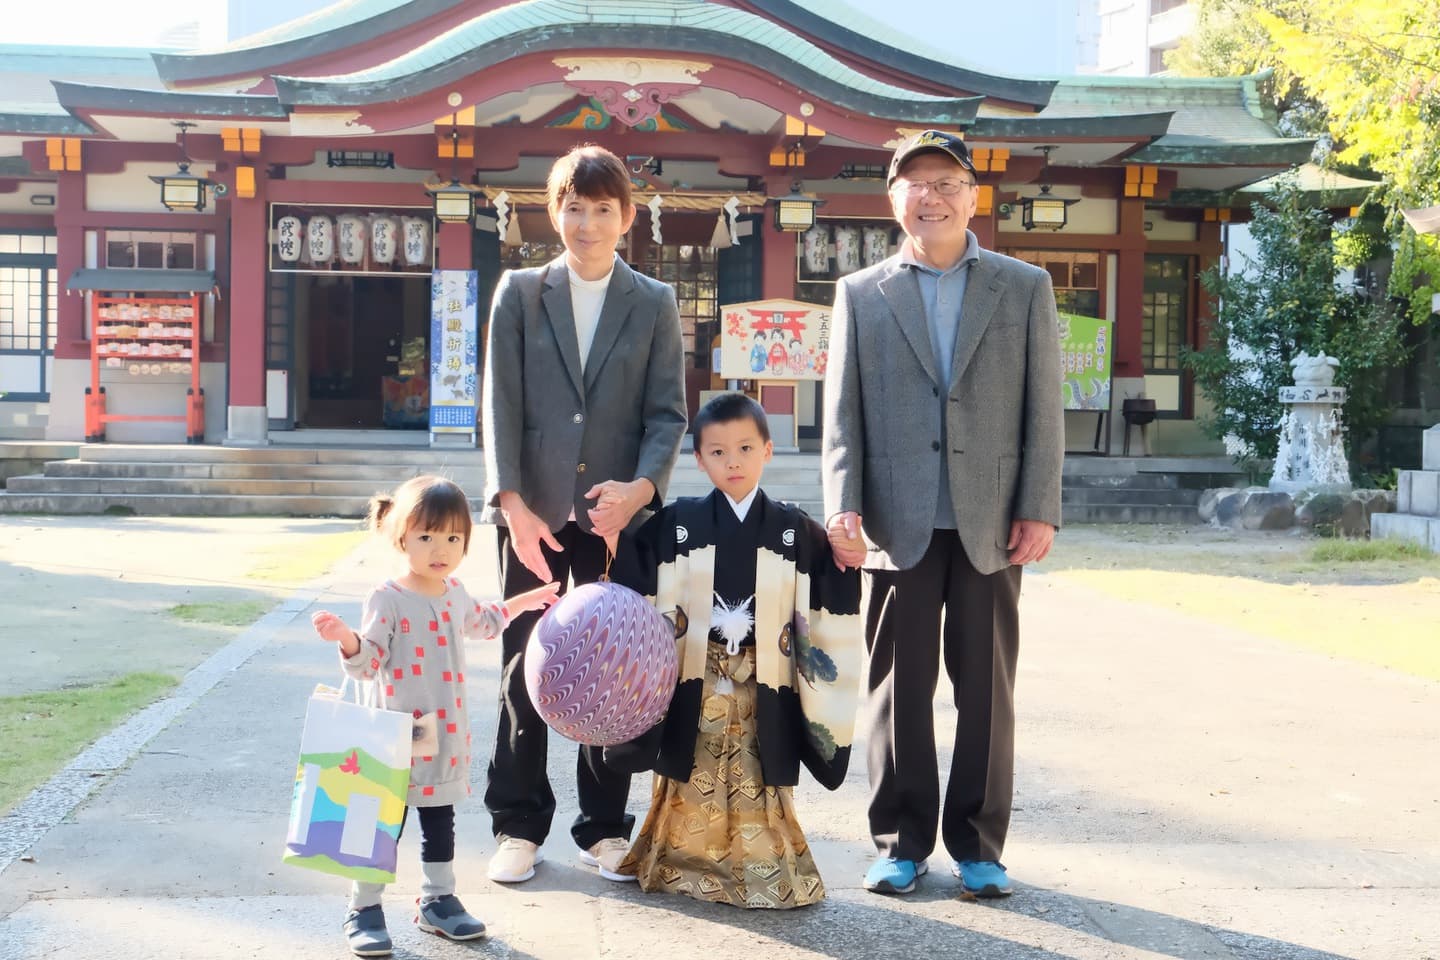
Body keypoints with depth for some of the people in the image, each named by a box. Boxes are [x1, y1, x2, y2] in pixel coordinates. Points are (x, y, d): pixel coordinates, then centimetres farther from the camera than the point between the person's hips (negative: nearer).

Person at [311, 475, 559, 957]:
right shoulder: (387, 599, -14)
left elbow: (481, 622, 31)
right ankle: (364, 910, 12)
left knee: (440, 823, 17)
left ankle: (438, 901, 30)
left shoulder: (454, 593, 8)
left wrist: (524, 602, 34)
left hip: (447, 736, 7)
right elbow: (368, 663, -19)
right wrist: (347, 639, -38)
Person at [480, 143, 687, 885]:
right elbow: (501, 405, -1)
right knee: (524, 671, 5)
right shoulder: (519, 293, 6)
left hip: (617, 512, 0)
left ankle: (605, 828, 16)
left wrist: (642, 485, -17)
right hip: (533, 511, 0)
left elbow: (668, 413, 2)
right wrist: (513, 502, -12)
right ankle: (519, 825, 15)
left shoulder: (654, 305, 8)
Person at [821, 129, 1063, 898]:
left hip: (990, 523, 0)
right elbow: (842, 413, 5)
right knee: (898, 689, 5)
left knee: (986, 688, 5)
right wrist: (844, 505, -7)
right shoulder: (860, 294, 10)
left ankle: (978, 847, 15)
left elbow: (1043, 410, 4)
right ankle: (900, 842, 16)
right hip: (898, 525, 0)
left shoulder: (1025, 288, 9)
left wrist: (1040, 510, -4)